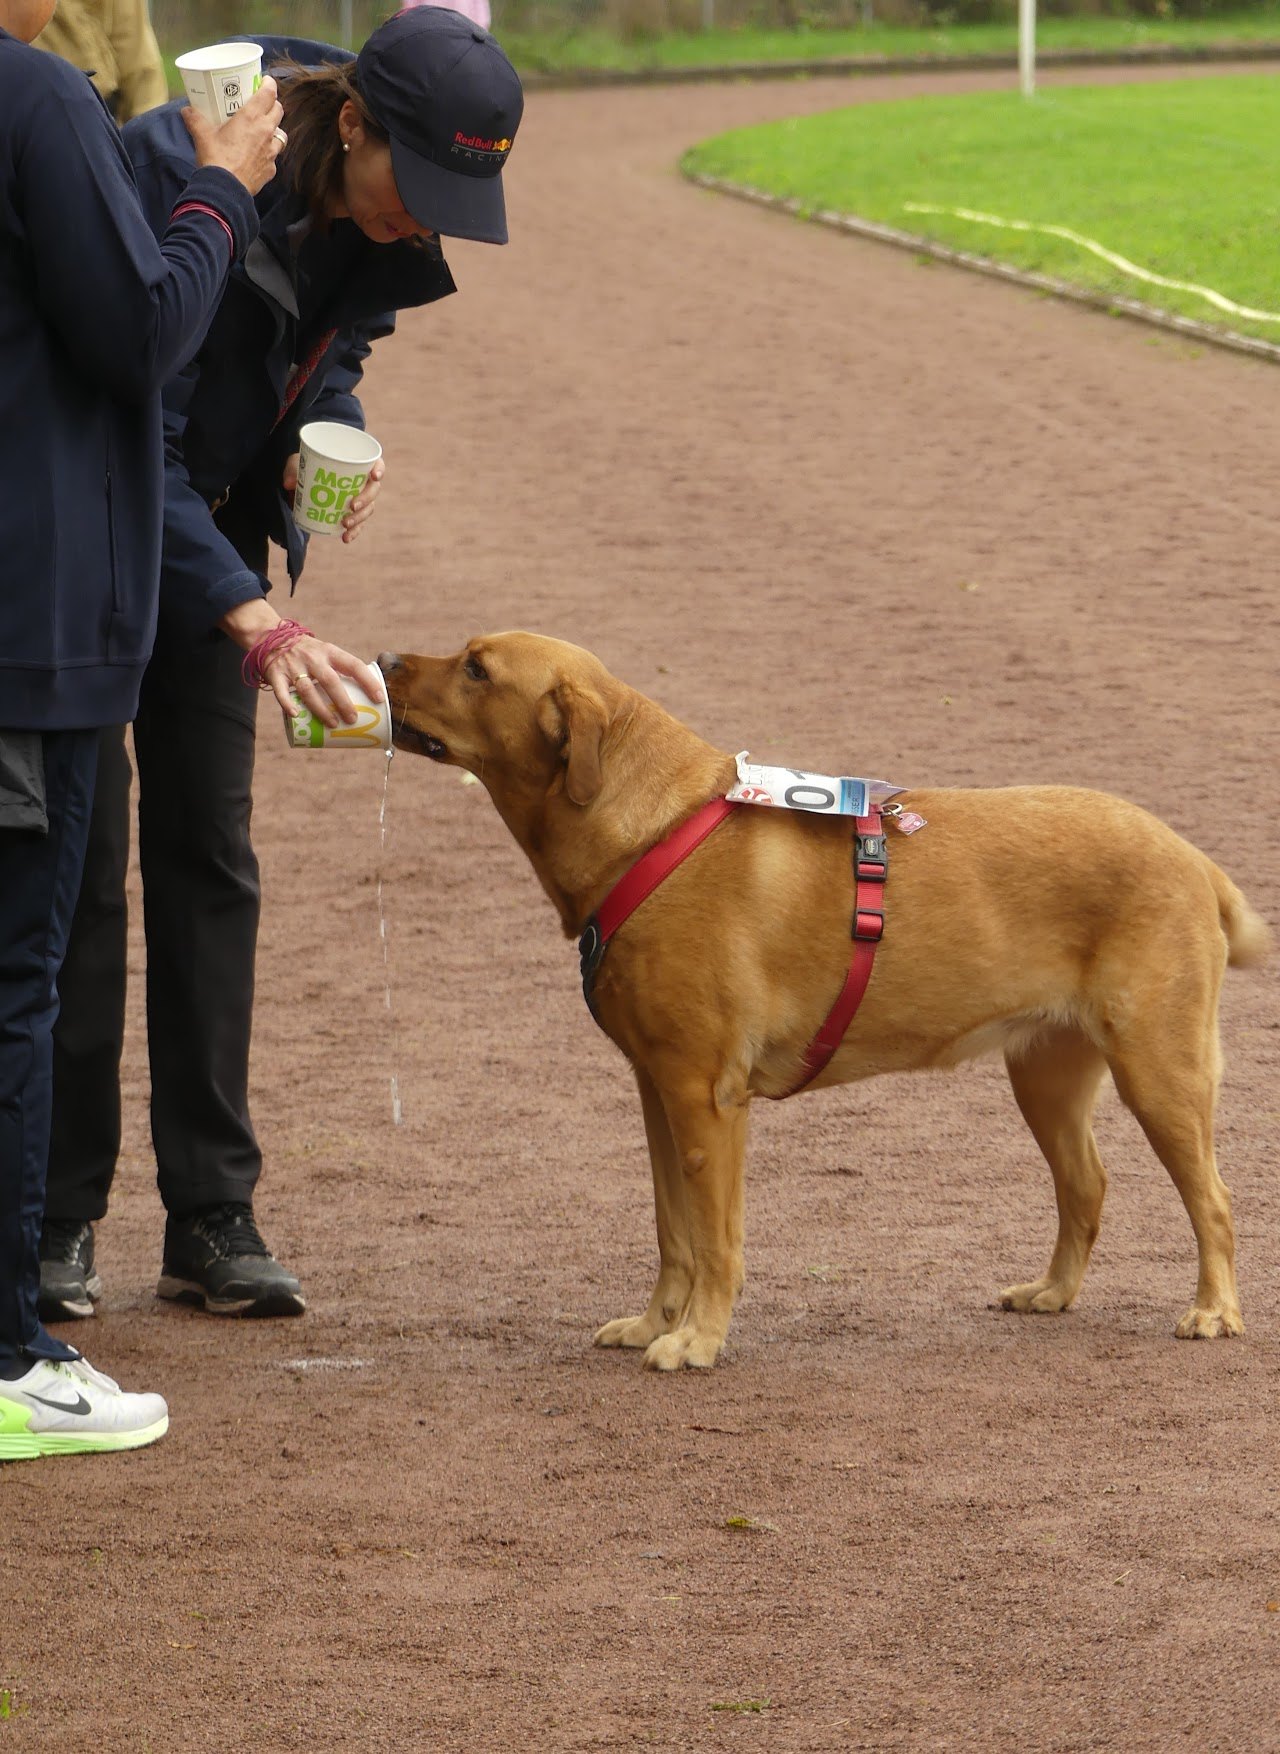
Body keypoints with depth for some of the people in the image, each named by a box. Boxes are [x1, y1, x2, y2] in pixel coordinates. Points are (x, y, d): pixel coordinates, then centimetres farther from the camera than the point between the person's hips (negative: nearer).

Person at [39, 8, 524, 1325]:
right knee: (81, 863, -5)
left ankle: (212, 1216, 7)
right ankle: (57, 1220, 4)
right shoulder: (180, 171, -31)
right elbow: (132, 435, -32)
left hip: (208, 535, 6)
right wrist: (253, 622, -40)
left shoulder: (379, 225, -9)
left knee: (207, 857, 4)